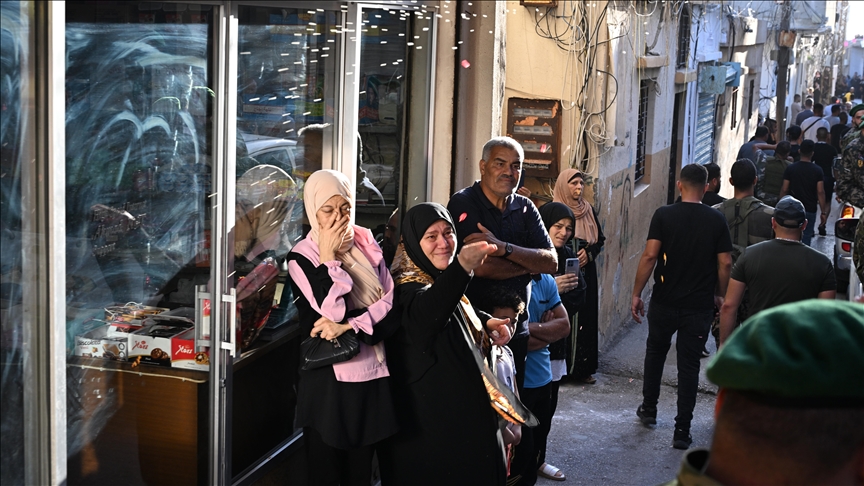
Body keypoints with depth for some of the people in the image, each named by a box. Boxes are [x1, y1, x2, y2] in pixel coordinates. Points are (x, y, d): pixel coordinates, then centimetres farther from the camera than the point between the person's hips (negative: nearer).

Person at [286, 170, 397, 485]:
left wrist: (349, 325, -14)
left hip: (371, 370, 4)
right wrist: (329, 258, -17)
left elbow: (390, 298, -2)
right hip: (330, 378, -4)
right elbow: (331, 314, -19)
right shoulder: (301, 257, -8)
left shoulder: (366, 244, 6)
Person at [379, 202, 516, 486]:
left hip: (465, 407, 9)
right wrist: (461, 268, -59)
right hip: (433, 416, -9)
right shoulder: (409, 286, -19)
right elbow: (423, 316, -43)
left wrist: (486, 323, 6)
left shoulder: (442, 281, 9)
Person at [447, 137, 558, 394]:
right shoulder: (463, 204, -9)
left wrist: (504, 248, -19)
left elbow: (551, 262, -4)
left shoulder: (525, 208, 8)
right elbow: (480, 266, -20)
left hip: (516, 331, 5)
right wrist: (530, 263, -6)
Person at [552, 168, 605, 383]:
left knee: (586, 317, 3)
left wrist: (588, 252, -6)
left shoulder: (589, 211, 11)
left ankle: (583, 367, 9)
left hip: (586, 274, 5)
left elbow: (600, 239, 13)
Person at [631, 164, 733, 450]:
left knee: (655, 351, 23)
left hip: (664, 303, 0)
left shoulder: (664, 215, -8)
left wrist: (637, 294, -6)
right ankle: (682, 431, 7)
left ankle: (649, 409, 33)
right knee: (689, 365, 7)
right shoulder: (716, 220, -4)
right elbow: (725, 264, -4)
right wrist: (721, 296, 11)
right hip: (699, 306, 0)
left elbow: (650, 256, -13)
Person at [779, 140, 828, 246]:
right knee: (806, 239, 3)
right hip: (810, 210, -1)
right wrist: (824, 212, -2)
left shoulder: (790, 169, -3)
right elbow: (820, 192, -7)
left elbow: (784, 190, -3)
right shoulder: (817, 170, -5)